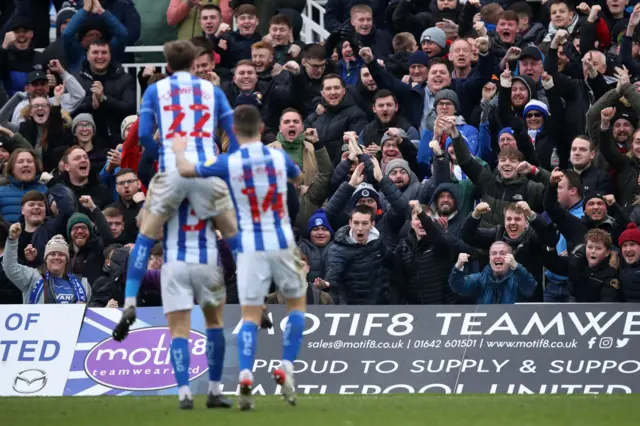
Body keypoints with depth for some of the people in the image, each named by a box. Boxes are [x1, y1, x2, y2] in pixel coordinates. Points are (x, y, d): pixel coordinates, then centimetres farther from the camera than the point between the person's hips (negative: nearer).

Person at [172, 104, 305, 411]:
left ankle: (245, 375, -17)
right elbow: (298, 177, 22)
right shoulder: (278, 156, 0)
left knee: (250, 316, 1)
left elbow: (185, 170, -6)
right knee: (297, 303, 18)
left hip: (250, 247, -1)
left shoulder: (228, 163, -7)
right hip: (282, 244, 1)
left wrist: (179, 150, 15)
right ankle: (286, 368, 7)